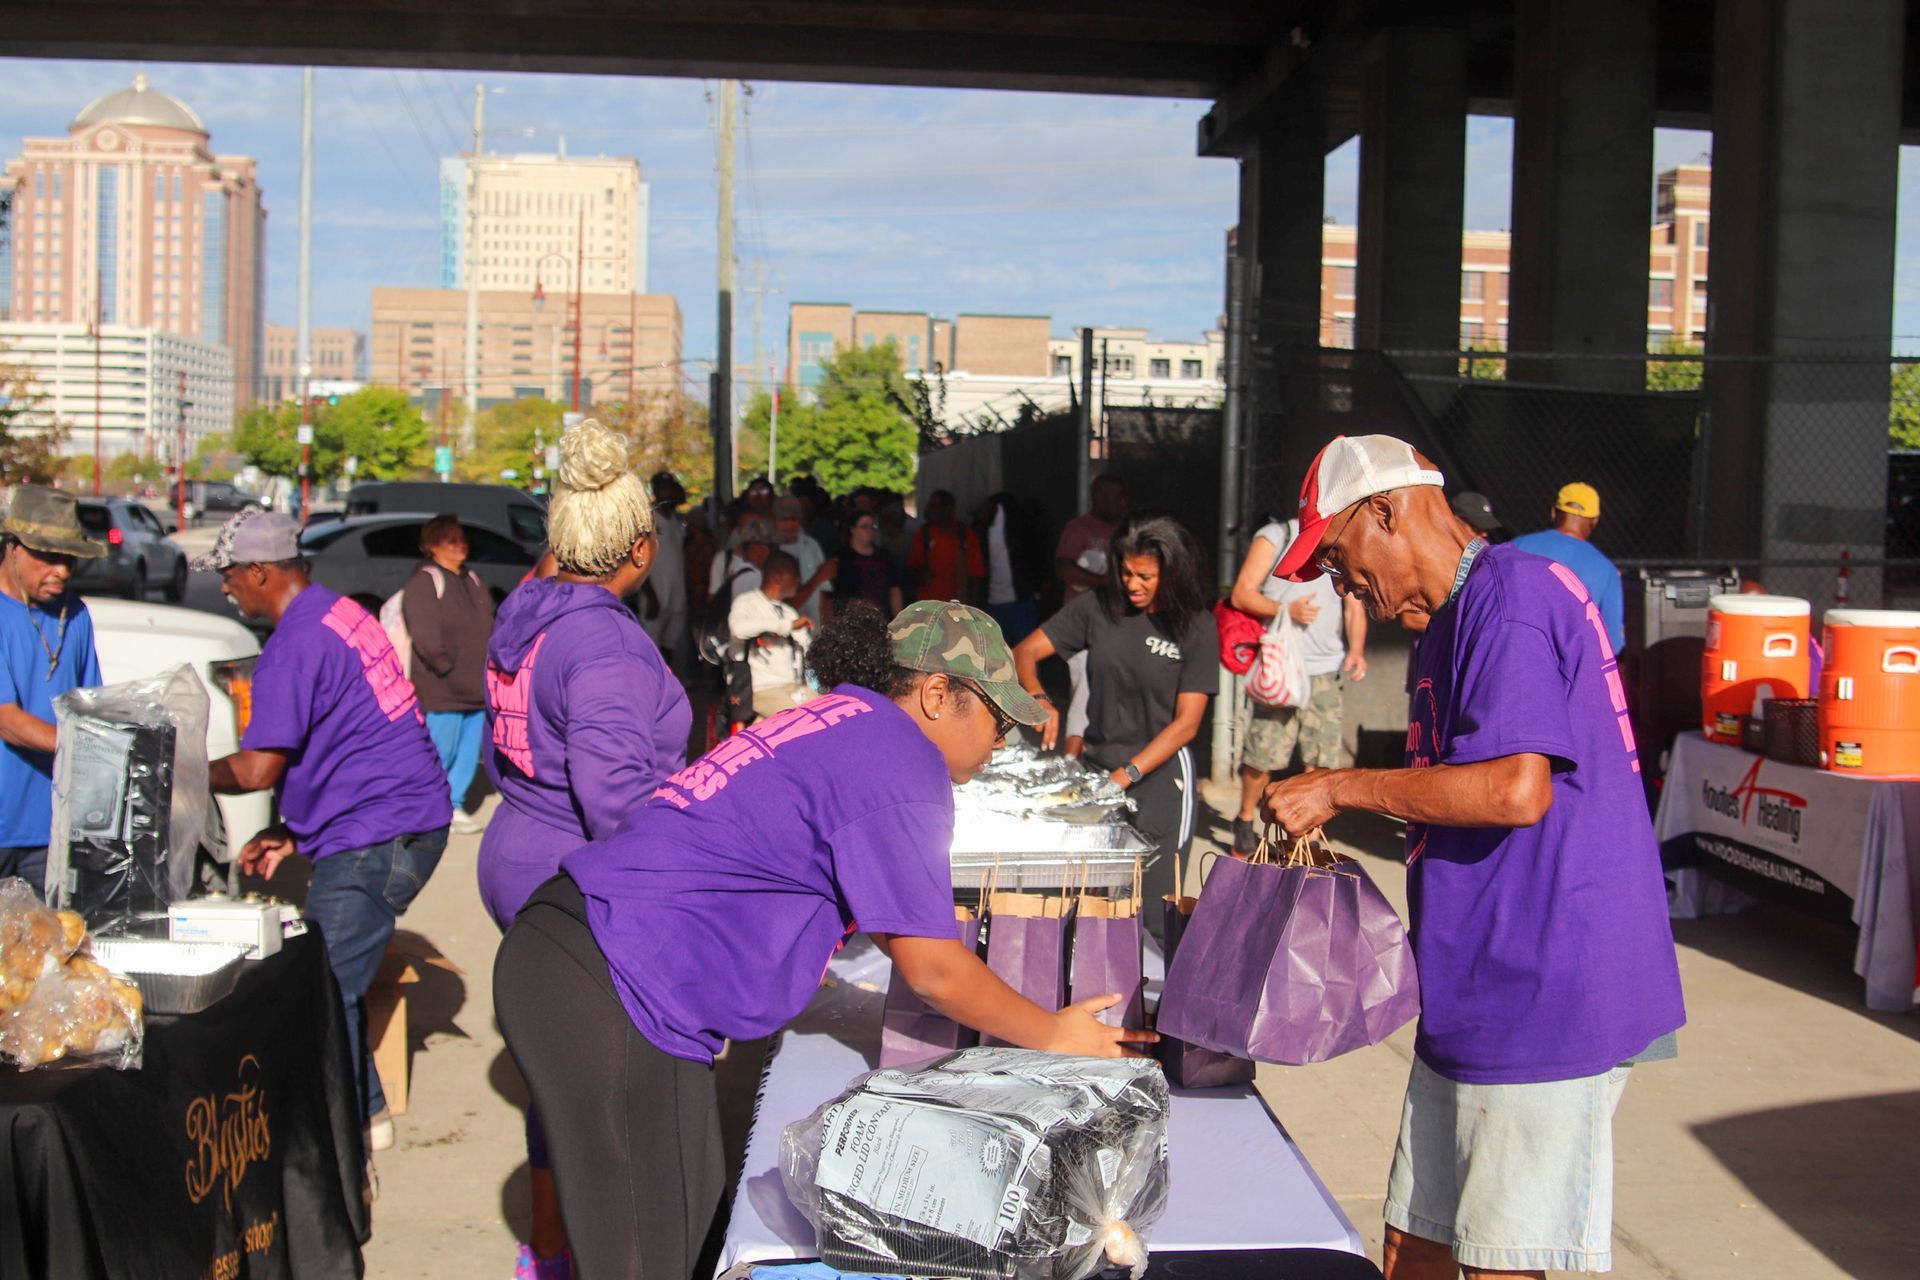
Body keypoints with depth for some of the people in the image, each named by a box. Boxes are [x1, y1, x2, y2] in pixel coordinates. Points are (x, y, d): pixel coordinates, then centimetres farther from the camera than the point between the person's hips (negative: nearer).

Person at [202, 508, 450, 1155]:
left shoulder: (294, 645, -15)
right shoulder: (342, 615, 16)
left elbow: (258, 767, -18)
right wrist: (290, 835, 19)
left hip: (377, 837, -10)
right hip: (412, 818, 10)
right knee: (330, 979, 17)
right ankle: (365, 1113, 26)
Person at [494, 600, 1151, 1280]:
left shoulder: (839, 719, 16)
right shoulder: (901, 759, -12)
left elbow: (885, 917, 27)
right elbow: (932, 971, -8)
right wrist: (1053, 1035, 6)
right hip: (605, 991, -10)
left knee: (693, 1208, 15)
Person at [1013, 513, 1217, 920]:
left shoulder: (1196, 626, -7)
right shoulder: (1098, 606, -1)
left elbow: (1186, 722, -9)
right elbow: (1025, 652, 2)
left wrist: (1127, 774, -18)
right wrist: (1039, 699, -19)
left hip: (1159, 773, -3)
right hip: (1096, 764, 3)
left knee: (1149, 909, 0)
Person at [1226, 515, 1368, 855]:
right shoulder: (1275, 536, 3)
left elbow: (1355, 608, 14)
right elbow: (1242, 594, -3)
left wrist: (1356, 650, -4)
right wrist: (1287, 610, -18)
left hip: (1327, 672, 3)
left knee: (1321, 761, -3)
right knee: (1264, 754, -4)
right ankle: (1245, 821, 20)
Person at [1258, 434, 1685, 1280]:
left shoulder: (1510, 600, -16)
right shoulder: (1458, 616, 17)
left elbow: (1516, 788, -27)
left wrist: (1340, 788, -18)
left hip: (1541, 997, -10)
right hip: (1478, 997, 10)